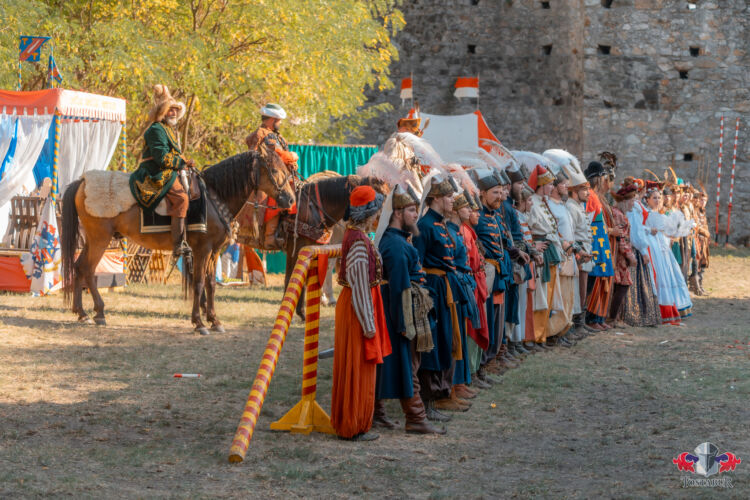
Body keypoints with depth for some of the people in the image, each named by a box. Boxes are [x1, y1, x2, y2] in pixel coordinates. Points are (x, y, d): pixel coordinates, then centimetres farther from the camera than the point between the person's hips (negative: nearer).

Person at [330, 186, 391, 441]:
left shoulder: (354, 235, 9)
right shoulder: (359, 241, -21)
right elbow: (360, 285, -21)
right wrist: (369, 323, -18)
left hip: (350, 304, 10)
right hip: (358, 308, -10)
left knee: (354, 369, 17)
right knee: (359, 369, -1)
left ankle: (347, 422, 25)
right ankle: (354, 427, 7)